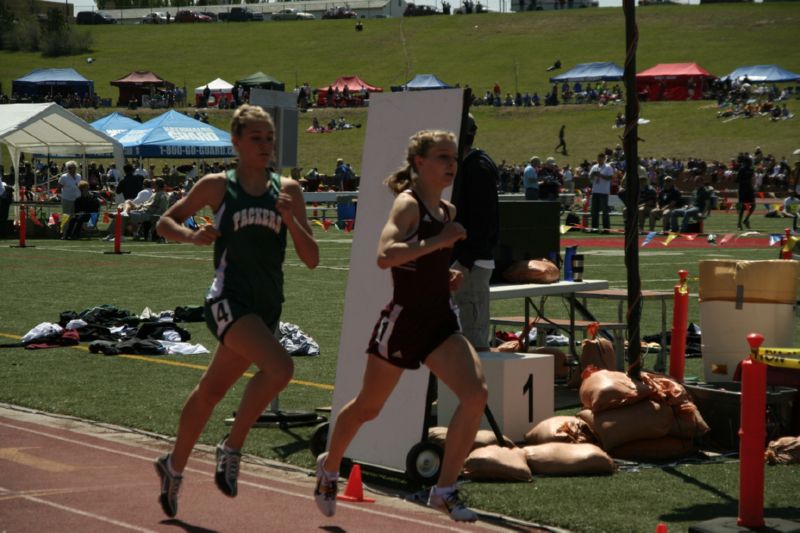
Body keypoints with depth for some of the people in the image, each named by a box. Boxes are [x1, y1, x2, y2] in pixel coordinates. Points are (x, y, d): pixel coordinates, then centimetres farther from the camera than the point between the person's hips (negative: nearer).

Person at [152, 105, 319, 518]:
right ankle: (231, 449, -10)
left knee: (211, 390, 16)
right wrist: (192, 236, -10)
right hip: (228, 300, -5)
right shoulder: (217, 187, 0)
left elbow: (311, 259, 4)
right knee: (279, 368, -27)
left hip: (266, 307, 5)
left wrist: (290, 218, -11)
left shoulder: (287, 190, 8)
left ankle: (174, 465, 36)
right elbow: (165, 222, 10)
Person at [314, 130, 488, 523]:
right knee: (368, 407, 11)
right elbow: (384, 255, -30)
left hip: (440, 321, 6)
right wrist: (437, 242, -30)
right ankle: (329, 467, 39)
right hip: (403, 320, -6)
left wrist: (447, 276, 10)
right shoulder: (407, 204, -12)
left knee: (476, 393, -15)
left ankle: (445, 490, -8)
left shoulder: (447, 211, 12)